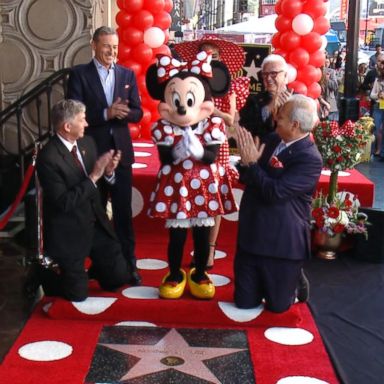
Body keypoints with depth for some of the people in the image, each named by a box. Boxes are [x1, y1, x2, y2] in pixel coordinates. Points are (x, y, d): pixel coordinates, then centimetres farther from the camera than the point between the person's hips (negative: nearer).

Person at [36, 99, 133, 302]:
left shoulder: (87, 143, 0)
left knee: (119, 277, 7)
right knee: (78, 293, 2)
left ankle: (89, 270, 34)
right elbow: (64, 203, -26)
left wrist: (108, 172, -13)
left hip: (97, 224, 6)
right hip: (69, 232, -6)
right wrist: (93, 176, -27)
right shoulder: (48, 158, -23)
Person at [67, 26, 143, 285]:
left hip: (121, 151, 2)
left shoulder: (128, 74, 7)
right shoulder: (79, 74, -3)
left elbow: (137, 113, 3)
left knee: (124, 211, 5)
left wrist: (122, 113, -19)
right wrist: (106, 113, -23)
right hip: (92, 152, -2)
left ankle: (129, 263, 12)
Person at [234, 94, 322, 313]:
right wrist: (247, 162, -12)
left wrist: (251, 163, -19)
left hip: (282, 242, -6)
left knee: (277, 305, 11)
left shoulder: (310, 159, -20)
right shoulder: (272, 140, 2)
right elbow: (247, 179, 10)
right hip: (251, 235, 6)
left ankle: (297, 282, 40)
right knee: (245, 303, 11)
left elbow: (275, 193, -27)